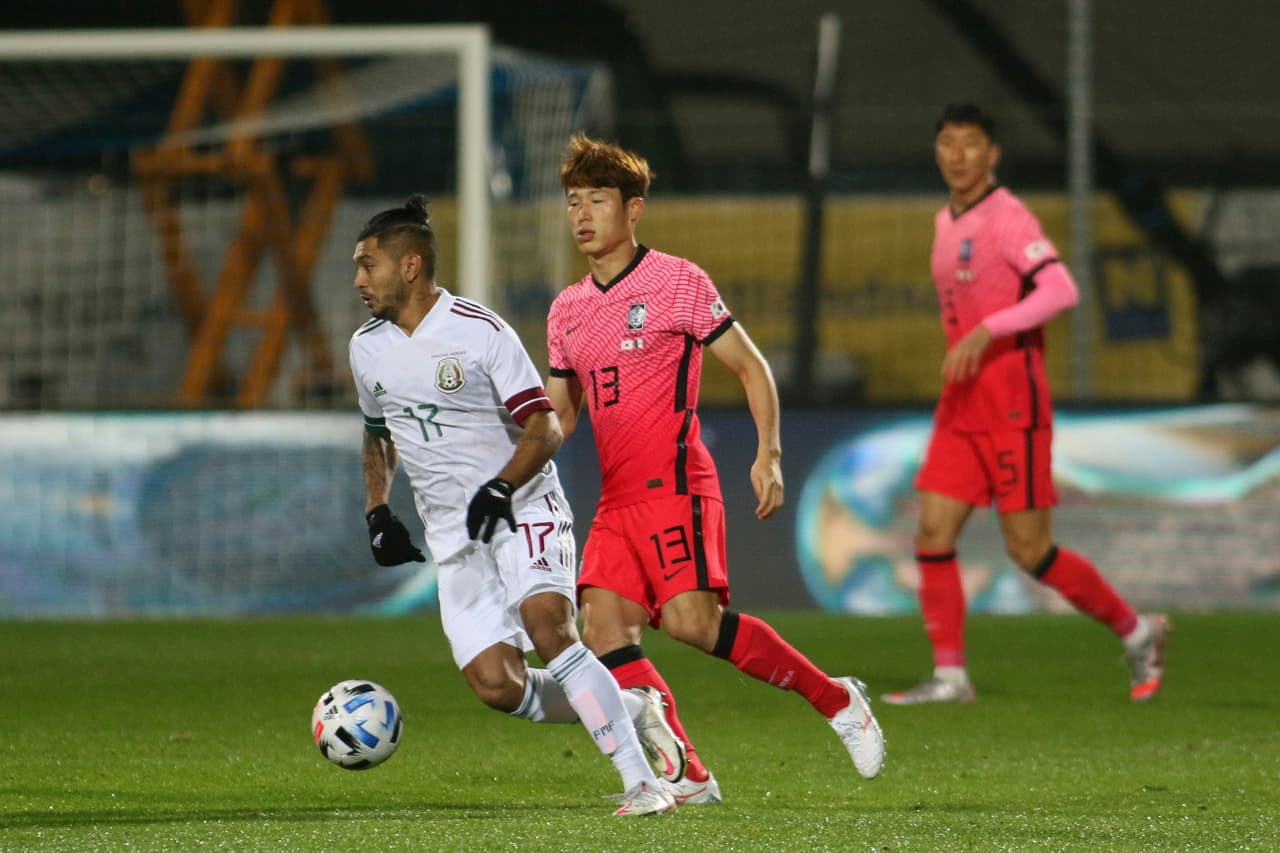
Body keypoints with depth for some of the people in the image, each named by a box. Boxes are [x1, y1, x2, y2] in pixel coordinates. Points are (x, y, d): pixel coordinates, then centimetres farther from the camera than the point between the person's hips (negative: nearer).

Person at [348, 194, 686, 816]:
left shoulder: (480, 332, -10)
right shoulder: (367, 347, 9)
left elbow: (544, 428, -11)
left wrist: (500, 487, -26)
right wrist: (377, 512, 15)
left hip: (522, 509, -5)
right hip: (454, 537, 5)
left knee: (547, 623, -29)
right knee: (495, 685, -12)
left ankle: (641, 780, -26)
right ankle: (629, 711, 10)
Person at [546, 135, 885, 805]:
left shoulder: (677, 281, -2)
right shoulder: (566, 310, 16)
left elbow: (751, 368, -1)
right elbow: (558, 415, 23)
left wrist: (768, 454, -12)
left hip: (675, 486, -7)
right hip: (616, 500, 7)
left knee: (692, 620, -21)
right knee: (603, 631, -9)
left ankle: (835, 699, -5)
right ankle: (686, 777, -7)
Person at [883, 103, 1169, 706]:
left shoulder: (1008, 219, -11)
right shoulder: (947, 224, 15)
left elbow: (1061, 290, -24)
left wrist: (986, 332, -30)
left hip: (1012, 402, -8)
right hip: (961, 406, 8)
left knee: (1029, 549, -6)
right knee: (933, 534, -3)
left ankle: (1136, 633, 11)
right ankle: (949, 675, -2)